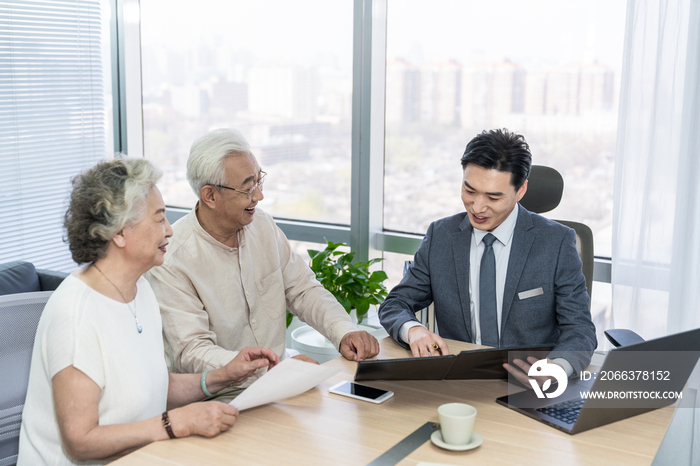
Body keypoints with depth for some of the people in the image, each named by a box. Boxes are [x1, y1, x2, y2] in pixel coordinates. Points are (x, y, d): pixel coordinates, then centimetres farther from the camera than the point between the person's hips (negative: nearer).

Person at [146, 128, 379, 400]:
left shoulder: (263, 226, 5)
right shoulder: (171, 259, -17)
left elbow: (303, 289, 13)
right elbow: (191, 353, -23)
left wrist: (344, 331, -7)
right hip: (220, 400, -6)